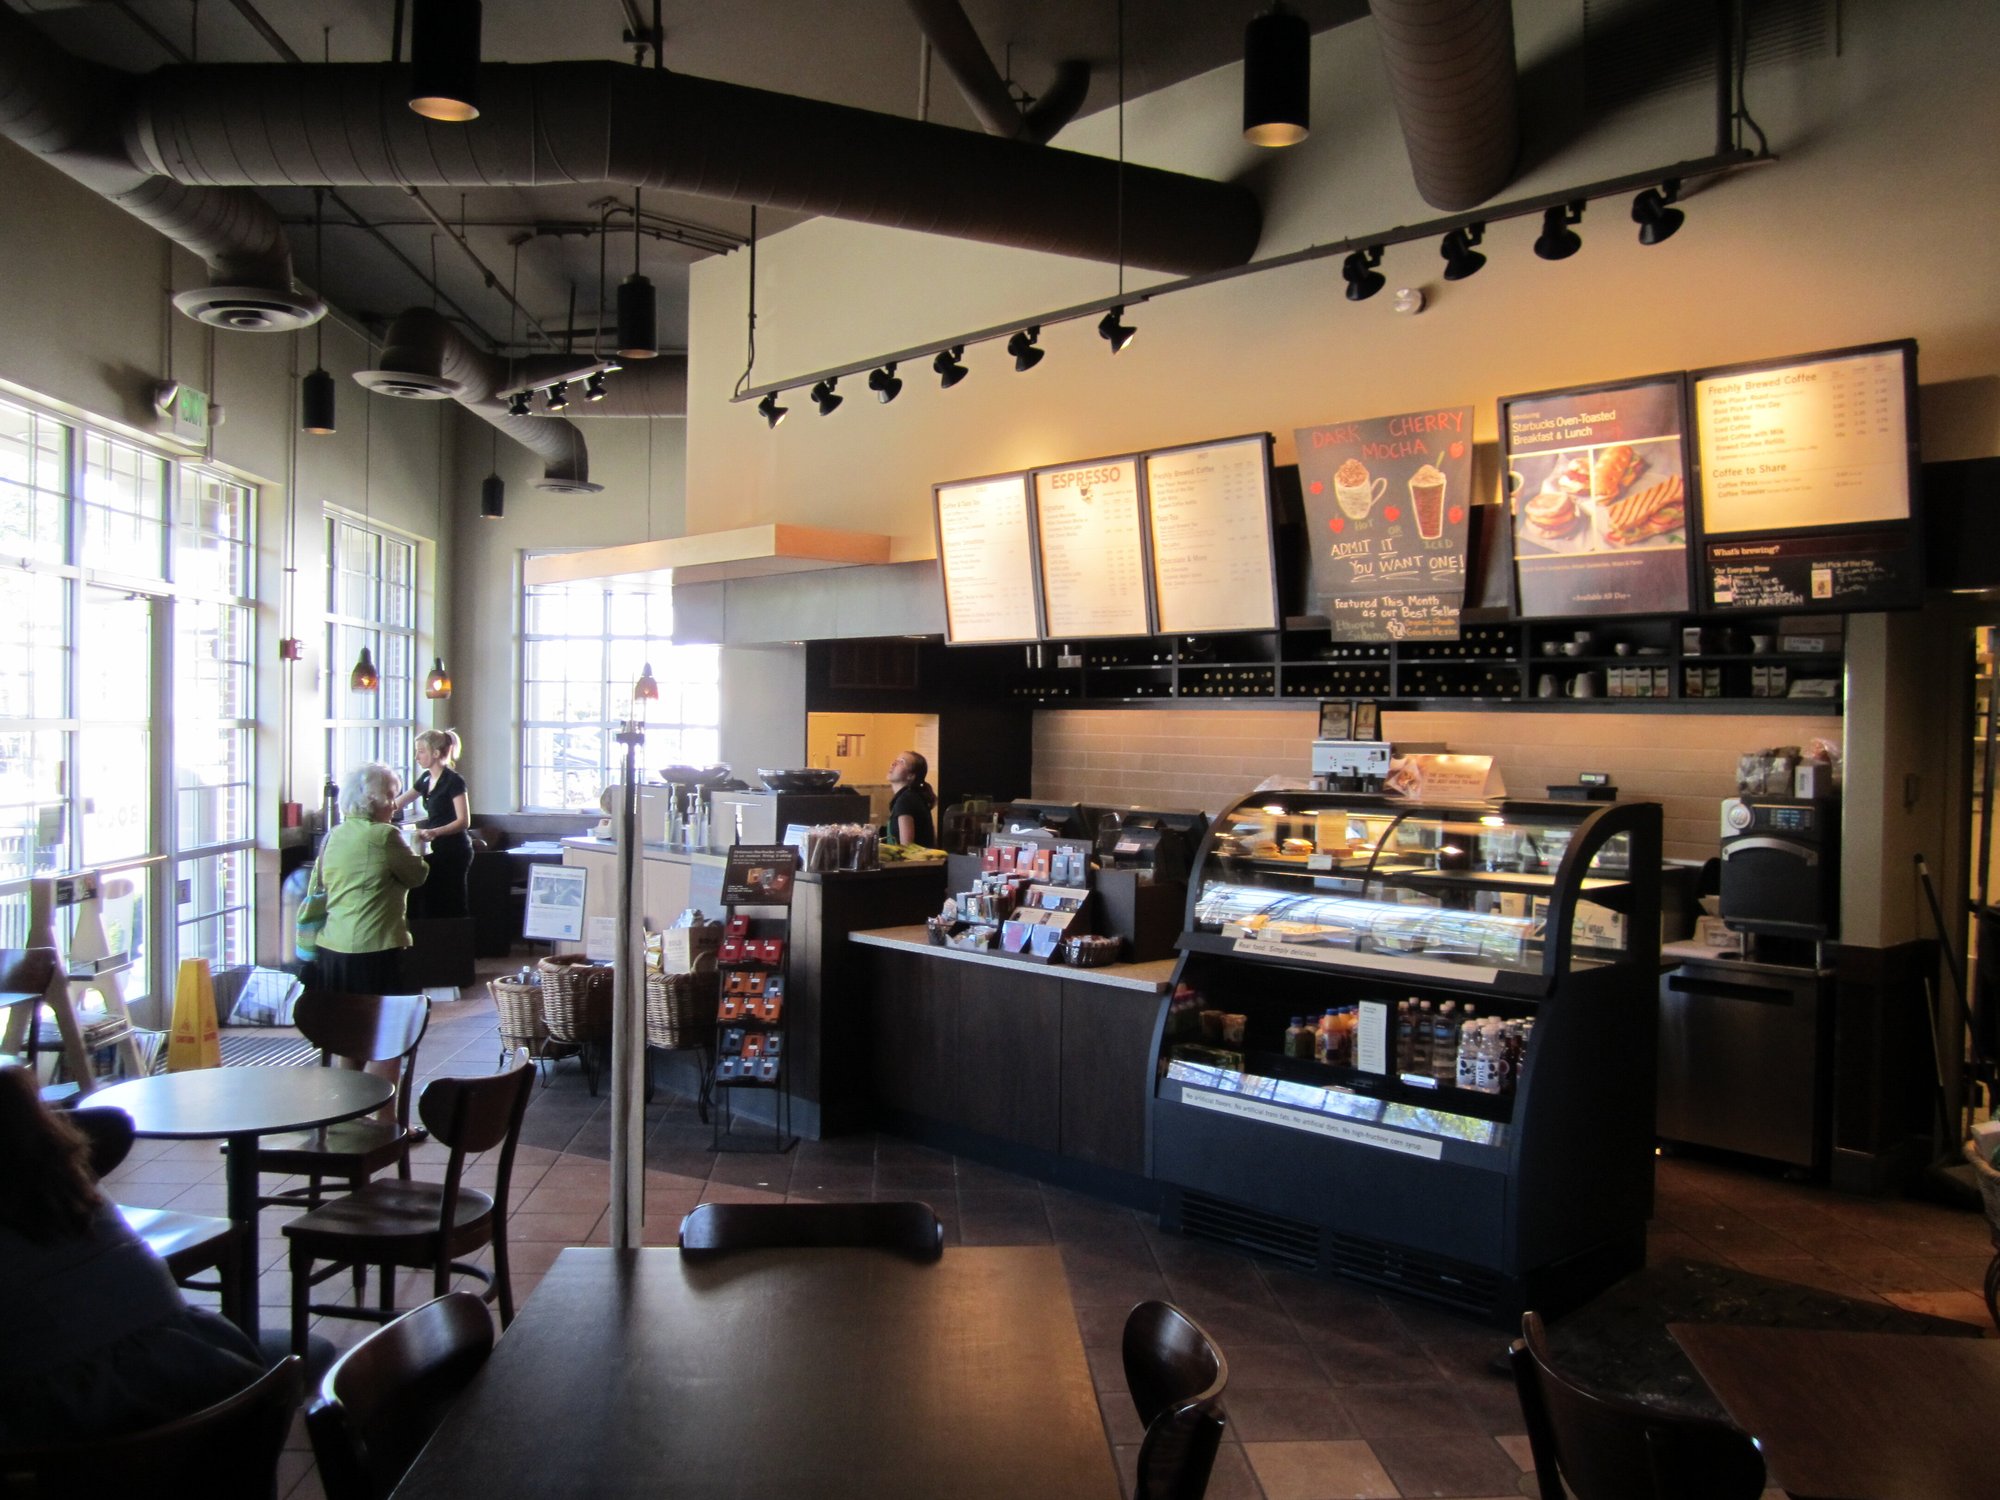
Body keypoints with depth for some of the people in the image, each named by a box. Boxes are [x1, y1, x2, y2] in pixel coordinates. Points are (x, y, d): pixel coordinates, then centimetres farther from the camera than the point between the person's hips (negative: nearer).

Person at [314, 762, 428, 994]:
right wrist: (416, 853, 15)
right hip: (374, 948, -7)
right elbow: (417, 876, -4)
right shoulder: (385, 835, -12)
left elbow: (322, 882, 19)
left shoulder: (333, 836, 9)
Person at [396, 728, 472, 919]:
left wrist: (434, 832, -29)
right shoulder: (426, 778, 12)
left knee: (449, 907, -7)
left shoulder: (453, 781, -12)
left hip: (453, 852, -8)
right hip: (435, 850, 8)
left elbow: (464, 821, -17)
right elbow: (398, 804, 22)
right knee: (429, 904, 4)